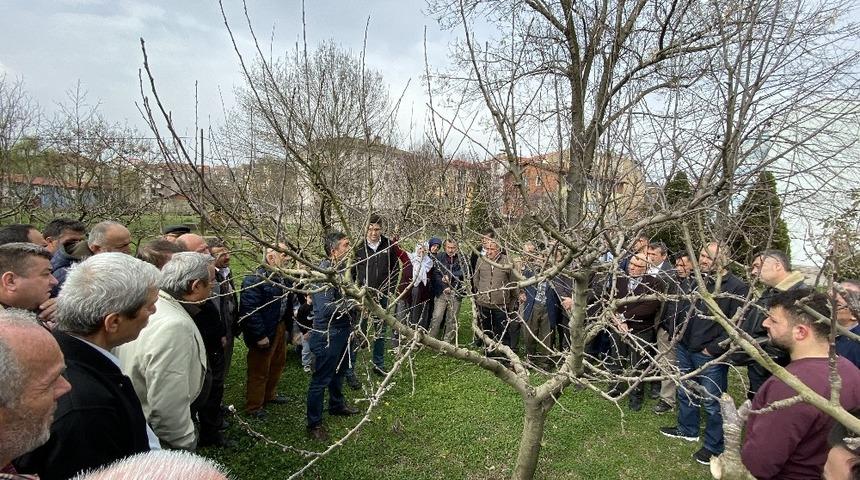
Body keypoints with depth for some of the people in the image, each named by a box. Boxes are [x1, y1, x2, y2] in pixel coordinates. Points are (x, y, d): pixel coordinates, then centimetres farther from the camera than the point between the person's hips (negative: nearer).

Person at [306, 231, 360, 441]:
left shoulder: (339, 268, 3)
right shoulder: (324, 271, -25)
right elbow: (326, 308, -31)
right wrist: (354, 303, -23)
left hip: (342, 330, 9)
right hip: (327, 334, -9)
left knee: (339, 371, 27)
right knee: (321, 379, 3)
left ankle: (337, 404, 48)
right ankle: (314, 423, 15)